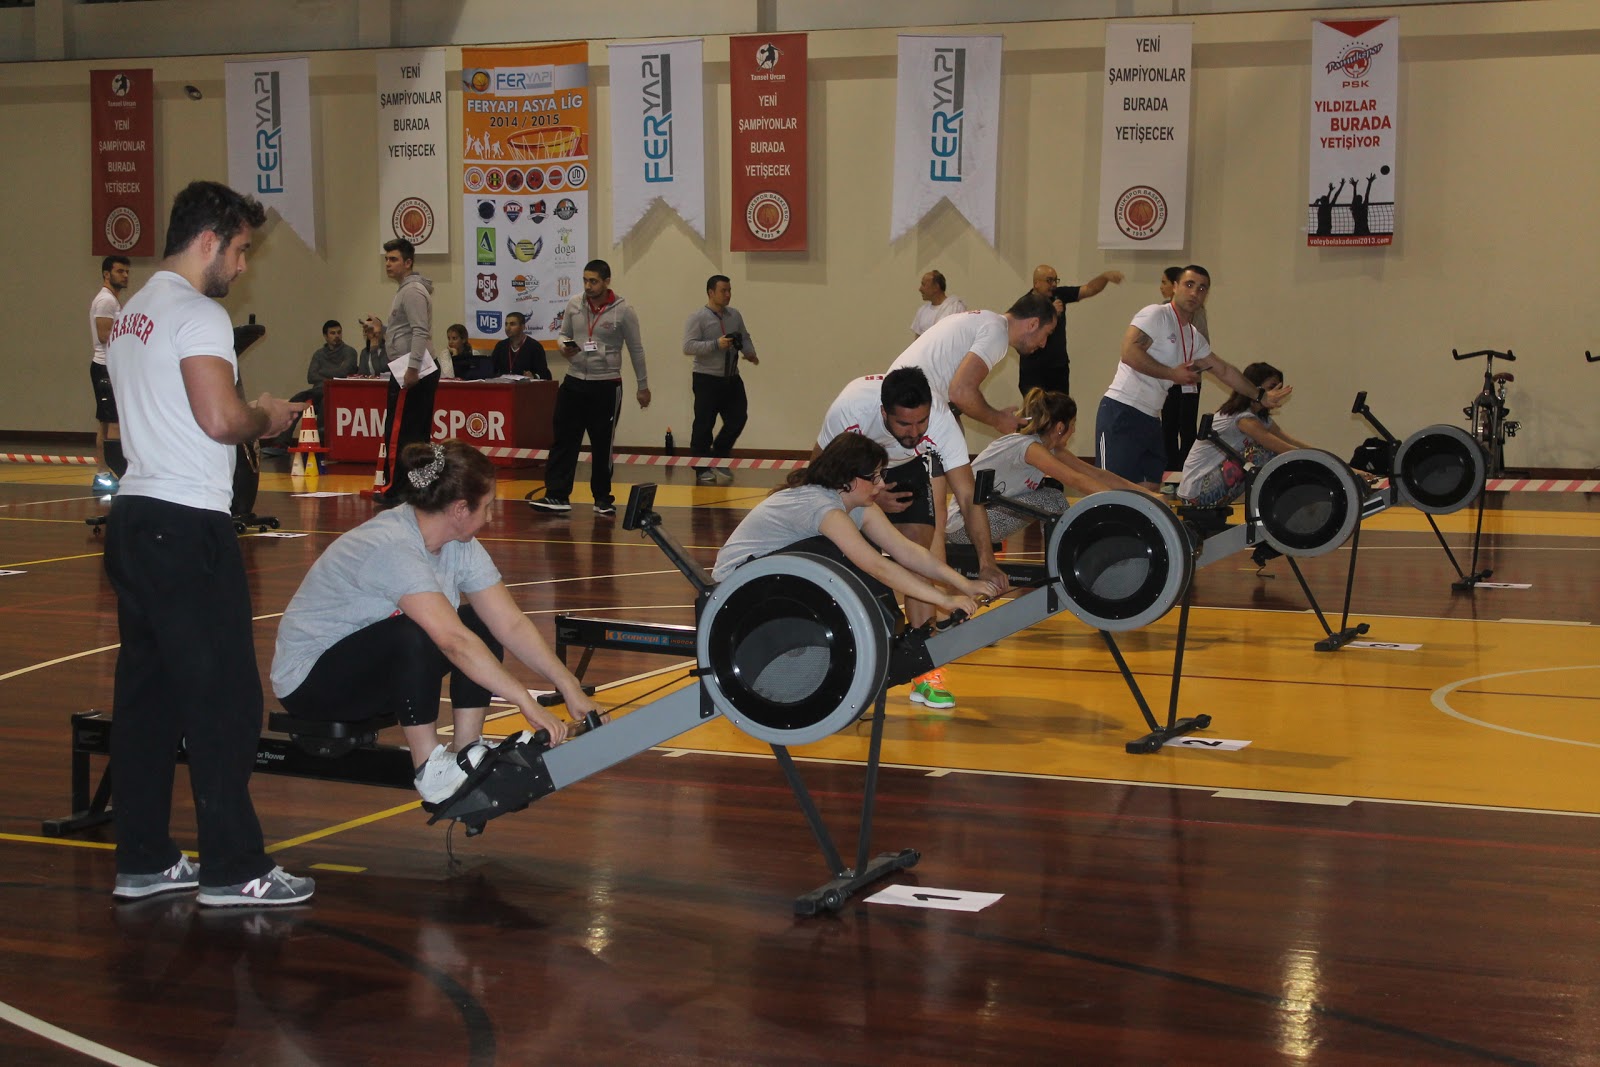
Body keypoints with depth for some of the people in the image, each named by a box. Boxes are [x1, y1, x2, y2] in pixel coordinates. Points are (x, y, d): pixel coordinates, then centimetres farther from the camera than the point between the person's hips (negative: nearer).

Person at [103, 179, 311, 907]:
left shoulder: (133, 314, 18)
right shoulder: (197, 314, -12)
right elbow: (220, 418, -22)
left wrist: (251, 418, 14)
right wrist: (267, 418, -3)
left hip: (136, 520, 10)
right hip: (187, 525, -10)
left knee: (147, 695, 12)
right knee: (224, 699, -4)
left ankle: (143, 861, 17)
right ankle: (233, 870, 0)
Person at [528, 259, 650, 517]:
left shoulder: (622, 311, -7)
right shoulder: (574, 304, 2)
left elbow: (636, 350, 1)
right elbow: (563, 333, 14)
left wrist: (643, 386, 6)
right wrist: (564, 346, -11)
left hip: (606, 386, -3)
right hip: (573, 382, 3)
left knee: (602, 445, 7)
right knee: (564, 440, 0)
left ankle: (602, 499, 18)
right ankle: (557, 496, 2)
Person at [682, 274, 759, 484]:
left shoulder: (735, 315, 11)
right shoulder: (698, 317, -9)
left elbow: (745, 338, 21)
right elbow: (688, 346, -16)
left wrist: (750, 353, 0)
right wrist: (716, 345, -24)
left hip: (732, 379, 6)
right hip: (707, 380, -6)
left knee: (738, 418, 6)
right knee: (704, 425, -1)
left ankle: (719, 456, 25)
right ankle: (702, 469, 8)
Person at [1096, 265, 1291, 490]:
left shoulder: (1194, 338, 19)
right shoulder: (1156, 315, -7)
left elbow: (1223, 371, 30)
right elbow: (1129, 352, -20)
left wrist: (1262, 396, 34)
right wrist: (1172, 373, -14)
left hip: (1150, 418, 9)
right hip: (1122, 412, -9)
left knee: (1150, 488, 8)